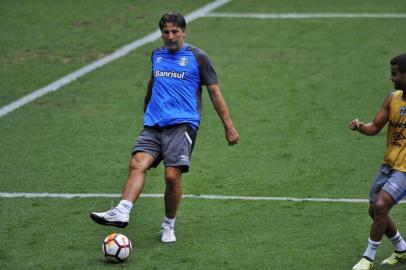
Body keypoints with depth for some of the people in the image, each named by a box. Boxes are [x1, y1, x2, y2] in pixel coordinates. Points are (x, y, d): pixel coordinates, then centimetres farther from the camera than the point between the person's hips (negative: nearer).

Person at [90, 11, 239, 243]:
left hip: (183, 124, -4)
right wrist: (146, 112, 45)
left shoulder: (197, 57, 3)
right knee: (138, 163, -19)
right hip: (153, 125, 4)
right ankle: (122, 212, -34)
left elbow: (215, 92, 5)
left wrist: (229, 126, 2)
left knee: (172, 175, -15)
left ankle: (169, 225, 3)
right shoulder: (157, 55, 17)